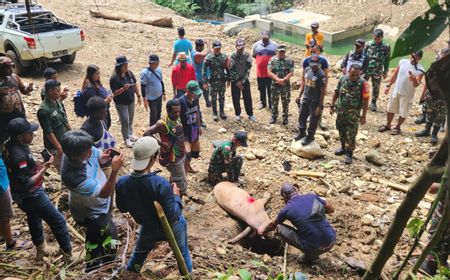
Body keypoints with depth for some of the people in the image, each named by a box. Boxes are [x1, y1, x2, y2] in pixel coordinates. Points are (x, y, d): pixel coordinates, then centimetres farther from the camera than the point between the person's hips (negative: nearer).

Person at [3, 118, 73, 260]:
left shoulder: (9, 145, -4)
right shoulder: (19, 155, -33)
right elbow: (27, 184, -30)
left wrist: (38, 166, 0)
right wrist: (44, 168, -25)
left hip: (23, 194, 10)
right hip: (30, 195, -10)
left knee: (34, 218, 28)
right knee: (58, 220, 2)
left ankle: (41, 248, 48)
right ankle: (69, 253, 15)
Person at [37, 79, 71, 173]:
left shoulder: (58, 102, 0)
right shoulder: (44, 110, -25)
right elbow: (48, 132, -22)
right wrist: (59, 147, -19)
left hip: (65, 141, 8)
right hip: (55, 145, -8)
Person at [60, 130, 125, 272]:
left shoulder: (82, 150, -24)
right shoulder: (74, 176, -44)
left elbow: (98, 157, 0)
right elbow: (105, 193, -37)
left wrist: (104, 156, -25)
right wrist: (114, 170, -52)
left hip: (95, 206, 8)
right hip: (92, 213, -8)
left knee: (95, 236, 32)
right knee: (110, 242, 13)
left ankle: (93, 266, 60)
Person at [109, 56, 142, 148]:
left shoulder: (129, 73, -4)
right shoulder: (114, 78, -22)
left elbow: (135, 85, 6)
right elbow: (114, 93, -21)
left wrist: (139, 96, 7)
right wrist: (123, 89, -37)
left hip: (131, 101, 6)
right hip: (121, 103, -6)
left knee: (130, 119, 20)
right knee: (125, 121, 0)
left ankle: (130, 134, 40)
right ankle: (126, 139, 18)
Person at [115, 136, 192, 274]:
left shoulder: (122, 182, -23)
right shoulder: (161, 183, -37)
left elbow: (122, 208, -4)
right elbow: (173, 216, -30)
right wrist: (176, 196, -15)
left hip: (149, 229, 4)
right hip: (171, 227, -3)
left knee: (139, 253, 33)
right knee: (183, 254, 27)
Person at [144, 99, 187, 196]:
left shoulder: (177, 118, -1)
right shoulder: (163, 123, -25)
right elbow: (147, 133, -25)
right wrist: (161, 143, -28)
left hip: (181, 155, 8)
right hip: (173, 159, -8)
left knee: (174, 179, 28)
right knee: (182, 186, -1)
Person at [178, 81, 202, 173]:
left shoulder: (195, 99, -4)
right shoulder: (181, 101, -25)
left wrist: (199, 126, 20)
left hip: (194, 129, 7)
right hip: (184, 131, -7)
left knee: (196, 151, 21)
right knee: (187, 153, -22)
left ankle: (188, 166, 46)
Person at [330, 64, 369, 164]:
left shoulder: (363, 83, -14)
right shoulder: (343, 79, -2)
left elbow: (366, 100, -12)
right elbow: (336, 93, 9)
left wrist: (363, 116, -12)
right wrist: (332, 106, 9)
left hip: (353, 113, -4)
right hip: (340, 110, 5)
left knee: (351, 134, 1)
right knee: (341, 130, 18)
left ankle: (349, 153, 14)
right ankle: (343, 148, 37)